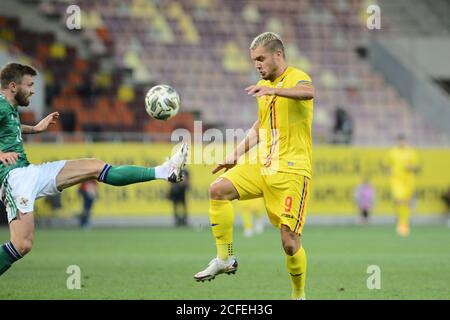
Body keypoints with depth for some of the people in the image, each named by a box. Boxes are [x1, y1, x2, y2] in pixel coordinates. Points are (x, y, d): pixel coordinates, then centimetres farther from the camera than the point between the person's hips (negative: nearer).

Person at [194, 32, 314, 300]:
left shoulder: (297, 78, -9)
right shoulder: (263, 86, 16)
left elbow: (308, 92, -35)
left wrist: (274, 90, -52)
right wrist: (235, 155, 20)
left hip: (292, 170, -7)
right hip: (263, 166, 7)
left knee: (290, 243, -9)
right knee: (219, 189, -17)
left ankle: (299, 295, 15)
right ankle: (225, 259, -7)